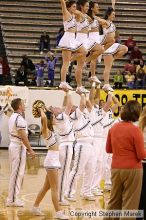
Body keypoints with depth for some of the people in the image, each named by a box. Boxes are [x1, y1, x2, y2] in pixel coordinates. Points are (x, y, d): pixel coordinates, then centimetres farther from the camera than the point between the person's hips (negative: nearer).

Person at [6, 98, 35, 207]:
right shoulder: (19, 119, -18)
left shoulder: (12, 117, 12)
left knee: (15, 173, 14)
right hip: (19, 147, -10)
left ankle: (13, 198, 19)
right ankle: (13, 199, -3)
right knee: (17, 173, -5)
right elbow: (23, 136, -21)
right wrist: (30, 150, -17)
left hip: (13, 145, 10)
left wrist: (27, 147, 21)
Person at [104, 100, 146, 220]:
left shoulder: (114, 128, 2)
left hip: (116, 169, 6)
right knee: (130, 204, 3)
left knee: (114, 201, 17)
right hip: (132, 170, -5)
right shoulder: (135, 130, -15)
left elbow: (108, 149, 12)